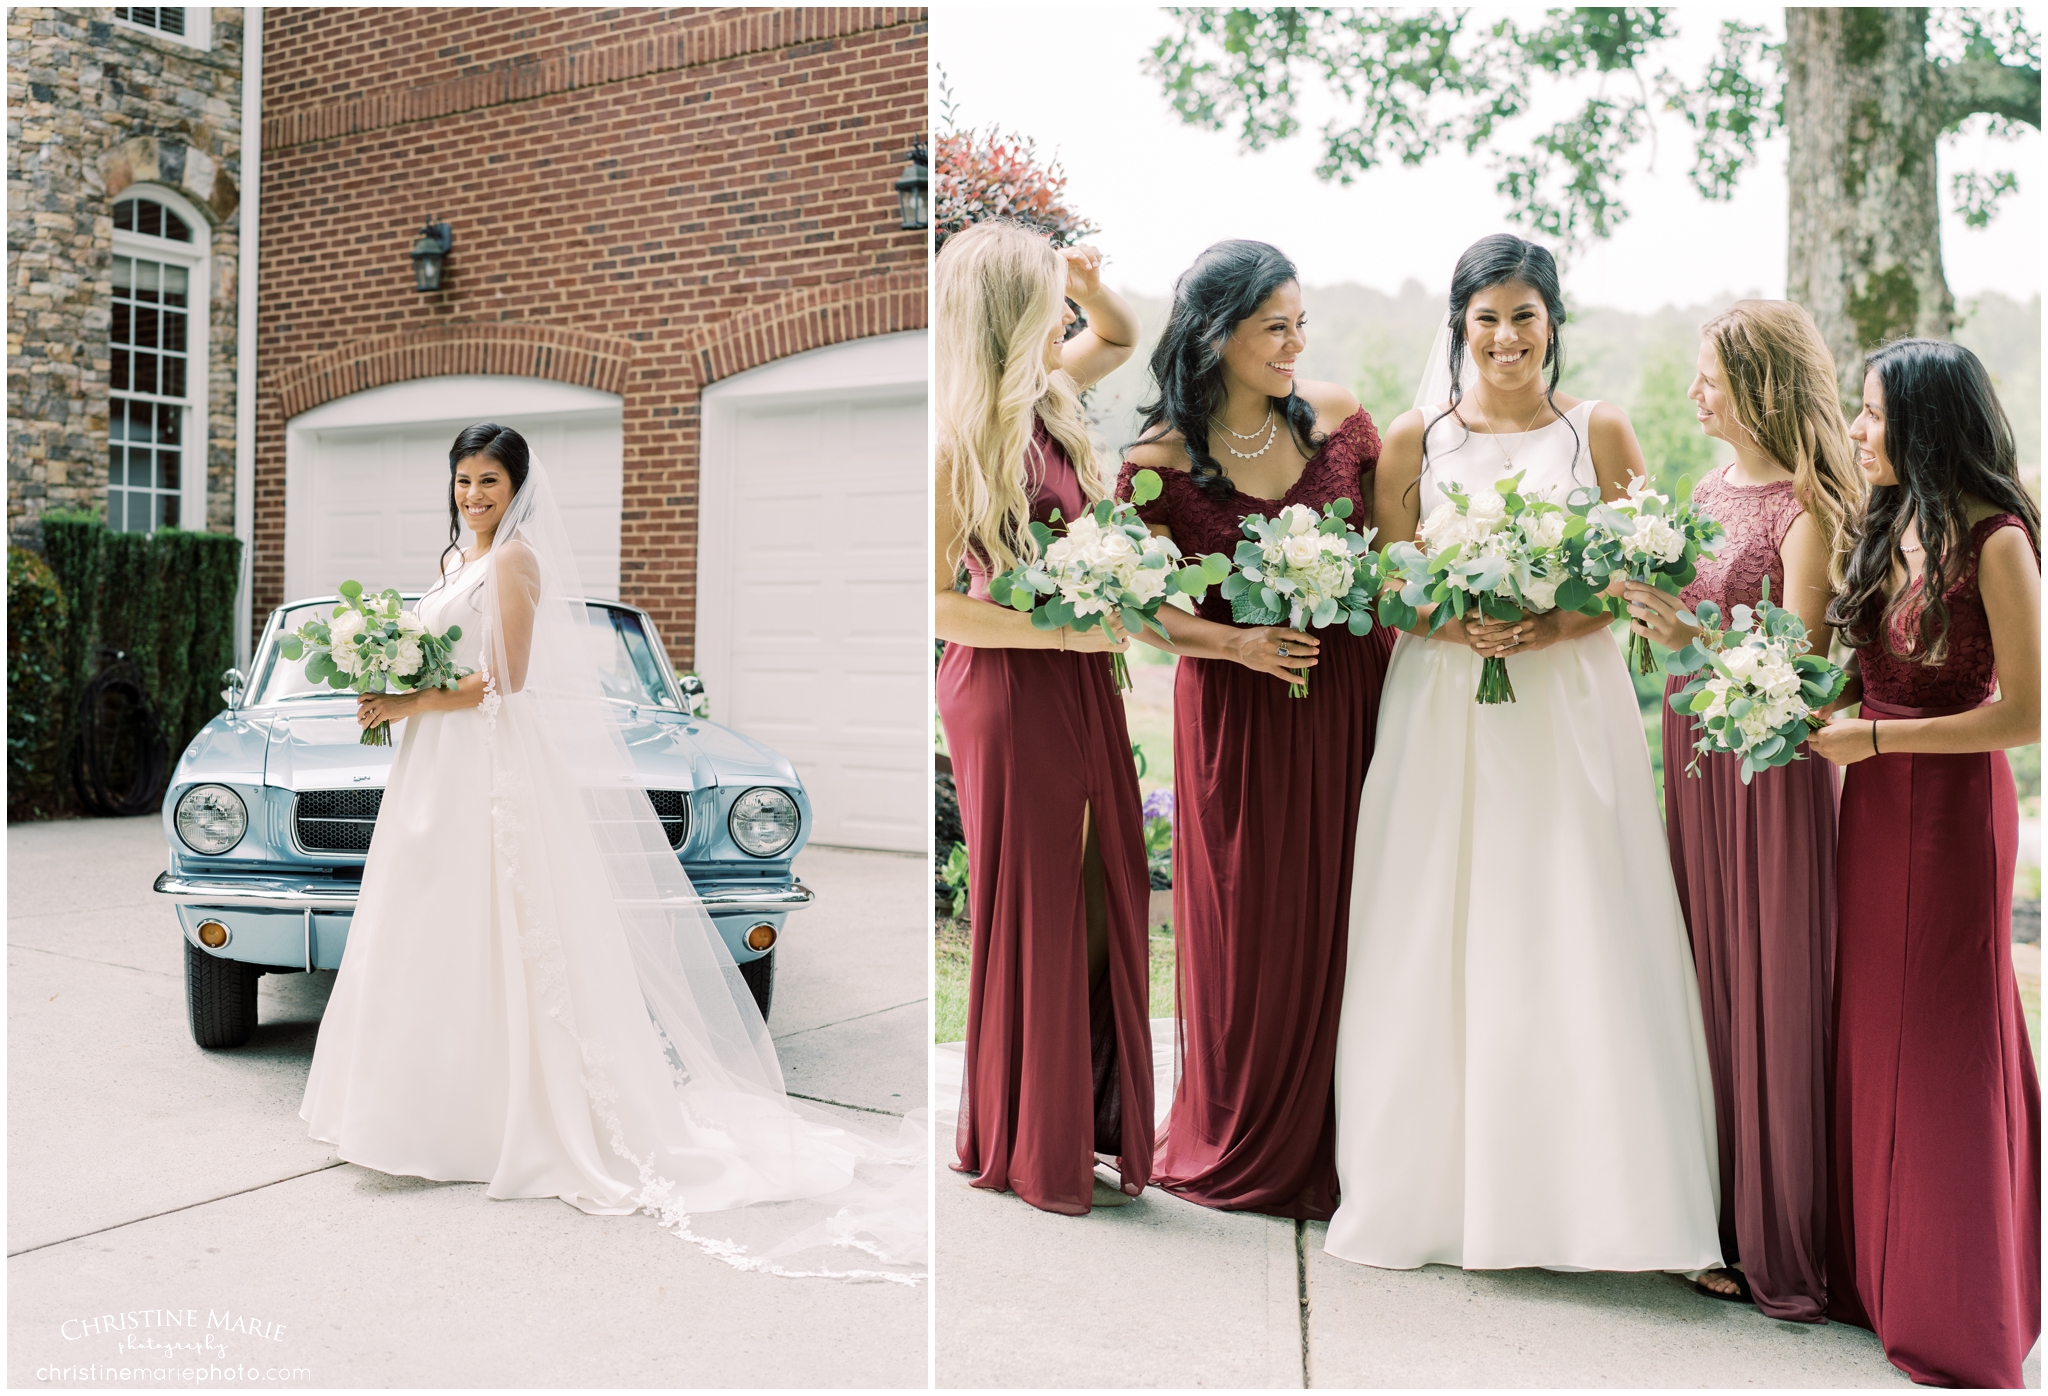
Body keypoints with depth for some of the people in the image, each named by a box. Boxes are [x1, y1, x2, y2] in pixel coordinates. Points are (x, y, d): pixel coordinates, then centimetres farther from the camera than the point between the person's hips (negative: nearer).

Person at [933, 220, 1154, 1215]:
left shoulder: (1048, 398, 5)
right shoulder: (959, 438, -17)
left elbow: (1122, 339, 26)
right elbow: (935, 603, -19)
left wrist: (1091, 286, 5)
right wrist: (1065, 631, -19)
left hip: (1081, 684, 8)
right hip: (1010, 690, -8)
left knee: (1104, 897, 14)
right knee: (1029, 916, 6)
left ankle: (1093, 1112, 32)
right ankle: (1023, 1145, 25)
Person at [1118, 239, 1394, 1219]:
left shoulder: (1337, 418, 0)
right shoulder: (1159, 461, -9)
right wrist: (1236, 644, -17)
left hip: (1348, 695, 3)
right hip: (1236, 710, -3)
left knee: (1344, 914, 8)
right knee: (1253, 928, 7)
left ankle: (1340, 1141, 26)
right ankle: (1245, 1149, 29)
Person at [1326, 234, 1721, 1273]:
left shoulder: (1601, 432, 6)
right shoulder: (1416, 440, 6)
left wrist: (1552, 625, -14)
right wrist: (1456, 625, -16)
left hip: (1571, 709, 0)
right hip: (1444, 716, 0)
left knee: (1575, 944, -1)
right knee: (1440, 946, 1)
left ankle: (1586, 1188, 12)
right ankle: (1439, 1184, 14)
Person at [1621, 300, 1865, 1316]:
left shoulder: (1804, 506, -11)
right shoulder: (1708, 489, 12)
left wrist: (1690, 637, -29)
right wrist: (1648, 613, 1)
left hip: (1769, 764, -7)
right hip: (1697, 752, 7)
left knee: (1772, 991, 1)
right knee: (1710, 978, 12)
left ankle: (1776, 1243, 14)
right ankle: (1719, 1210, 25)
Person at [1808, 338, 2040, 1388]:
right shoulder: (1888, 525, 7)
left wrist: (1872, 737, -17)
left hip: (1951, 807, -7)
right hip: (1874, 801, 7)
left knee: (1943, 1048, 4)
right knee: (1871, 1031, 12)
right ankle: (1878, 1270, 27)